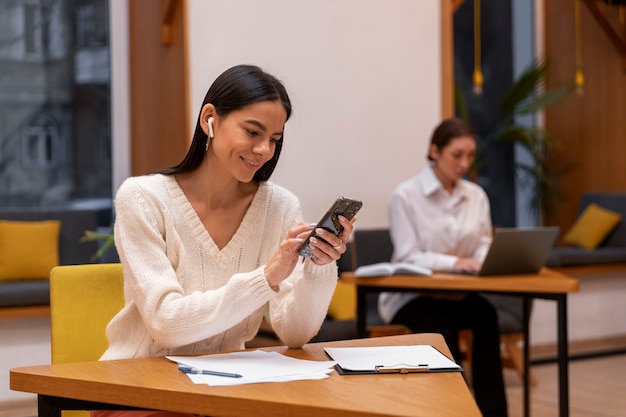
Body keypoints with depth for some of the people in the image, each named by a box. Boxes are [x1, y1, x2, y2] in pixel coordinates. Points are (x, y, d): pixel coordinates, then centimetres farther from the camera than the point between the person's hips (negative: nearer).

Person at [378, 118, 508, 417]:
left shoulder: (476, 195, 7)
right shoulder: (405, 196, -9)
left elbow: (484, 244, 5)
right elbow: (407, 257, -16)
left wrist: (482, 260, -21)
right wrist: (453, 263, -31)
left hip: (460, 293, 4)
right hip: (412, 295, -3)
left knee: (486, 315, -30)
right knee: (442, 327, -35)